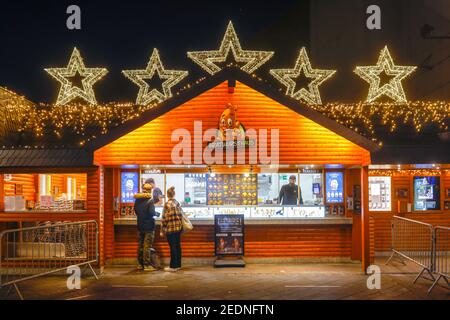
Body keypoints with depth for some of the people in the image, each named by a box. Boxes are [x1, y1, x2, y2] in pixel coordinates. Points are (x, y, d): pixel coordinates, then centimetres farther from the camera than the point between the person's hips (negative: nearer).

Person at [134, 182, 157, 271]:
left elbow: (135, 211, 12)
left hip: (140, 225, 6)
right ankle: (147, 265, 0)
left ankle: (140, 264, 19)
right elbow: (152, 213, -22)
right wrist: (155, 214, -1)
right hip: (148, 226, -6)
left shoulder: (137, 199, 4)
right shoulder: (150, 200, -16)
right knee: (147, 246, -2)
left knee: (140, 245, 13)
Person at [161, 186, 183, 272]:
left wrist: (162, 230, -6)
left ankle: (173, 266, 2)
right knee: (178, 246, 11)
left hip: (170, 228, -6)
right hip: (178, 228, 6)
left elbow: (164, 218, -11)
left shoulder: (167, 204, -11)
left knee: (173, 247, -2)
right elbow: (181, 216, 8)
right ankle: (178, 265, 18)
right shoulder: (178, 203, 6)